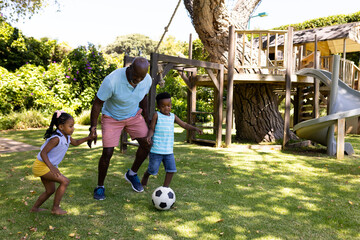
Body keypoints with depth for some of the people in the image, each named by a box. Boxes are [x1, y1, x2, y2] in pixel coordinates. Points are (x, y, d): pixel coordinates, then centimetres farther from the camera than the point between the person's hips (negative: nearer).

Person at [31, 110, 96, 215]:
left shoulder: (67, 137, 1)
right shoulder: (56, 139, -28)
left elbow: (75, 143, 21)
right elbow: (43, 153, -29)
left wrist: (88, 138, 9)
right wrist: (51, 167, -39)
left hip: (48, 166, 10)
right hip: (41, 166, -10)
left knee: (50, 190, 21)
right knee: (64, 181, -17)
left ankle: (35, 208, 39)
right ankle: (55, 208, -6)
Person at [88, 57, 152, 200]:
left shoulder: (147, 80, -19)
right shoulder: (112, 80, -35)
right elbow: (97, 103, -23)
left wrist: (146, 116, 9)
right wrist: (93, 128, -20)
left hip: (134, 115, 4)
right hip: (112, 117, -4)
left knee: (147, 144, -6)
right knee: (107, 152, -9)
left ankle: (132, 174, 21)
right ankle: (100, 187, 15)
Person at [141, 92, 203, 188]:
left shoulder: (173, 116, 9)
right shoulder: (156, 115, -5)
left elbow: (184, 125, 13)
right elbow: (152, 129, -5)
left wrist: (195, 128, -2)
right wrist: (149, 136, -25)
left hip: (169, 150, 4)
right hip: (156, 150, -4)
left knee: (171, 170, -2)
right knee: (153, 170, 7)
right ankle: (145, 176, 40)